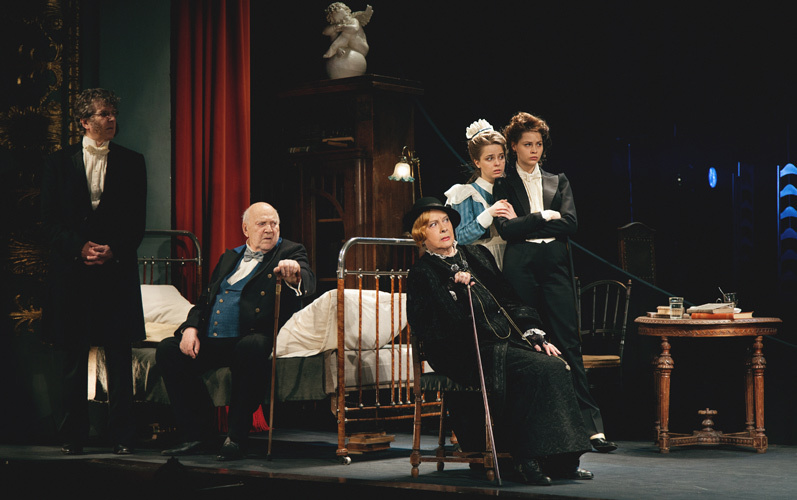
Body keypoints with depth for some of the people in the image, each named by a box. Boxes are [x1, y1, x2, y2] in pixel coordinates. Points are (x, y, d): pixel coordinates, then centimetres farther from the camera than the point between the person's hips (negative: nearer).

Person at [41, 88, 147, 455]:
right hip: (72, 271, 0)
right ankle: (73, 435, 12)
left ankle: (122, 436, 4)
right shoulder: (58, 163, 7)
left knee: (119, 356, -1)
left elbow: (138, 222, 6)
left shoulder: (132, 163, 8)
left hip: (117, 270, 0)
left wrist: (113, 250, -10)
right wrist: (81, 247, -11)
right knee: (74, 356, 5)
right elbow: (50, 221, 3)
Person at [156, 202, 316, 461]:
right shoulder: (229, 257, 24)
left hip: (251, 339, -6)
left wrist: (295, 275, -39)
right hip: (212, 341, 6)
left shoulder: (291, 253, 7)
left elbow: (308, 283, -14)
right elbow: (205, 298, 23)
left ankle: (236, 437, -28)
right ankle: (197, 434, -10)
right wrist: (191, 327, 2)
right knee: (167, 349, -15)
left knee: (252, 348, -39)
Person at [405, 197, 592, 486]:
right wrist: (455, 287, -16)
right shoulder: (422, 273, 4)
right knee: (536, 370, -29)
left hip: (506, 342, 6)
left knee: (556, 366, -22)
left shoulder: (477, 255, 21)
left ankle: (560, 460, -22)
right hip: (468, 353, -6)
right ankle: (527, 459, -25)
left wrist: (532, 334, 8)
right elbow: (425, 328, -10)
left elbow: (508, 300, 21)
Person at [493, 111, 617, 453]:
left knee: (568, 343, -5)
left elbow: (570, 223, 3)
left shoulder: (558, 182, 18)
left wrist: (526, 226, -4)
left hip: (555, 266, 2)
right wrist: (545, 216, -5)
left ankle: (591, 425, -9)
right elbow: (506, 229, -5)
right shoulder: (503, 185, 10)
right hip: (520, 269, -1)